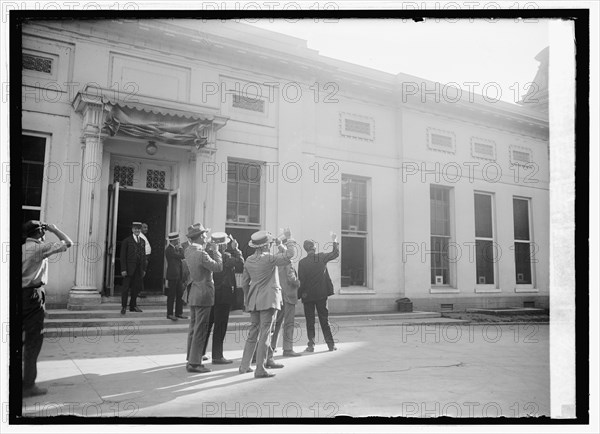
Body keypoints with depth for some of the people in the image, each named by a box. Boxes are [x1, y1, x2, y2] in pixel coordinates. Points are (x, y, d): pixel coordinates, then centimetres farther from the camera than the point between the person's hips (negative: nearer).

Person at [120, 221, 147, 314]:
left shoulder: (142, 241, 13)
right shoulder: (126, 241, -3)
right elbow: (123, 256, -6)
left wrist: (144, 269, 10)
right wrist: (123, 269, -12)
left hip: (139, 269, 5)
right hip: (129, 268, -4)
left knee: (136, 287, 7)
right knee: (126, 288, 2)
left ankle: (133, 306, 19)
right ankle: (123, 307, 13)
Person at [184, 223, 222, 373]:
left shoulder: (188, 251, 5)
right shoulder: (201, 254, -21)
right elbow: (218, 267, -15)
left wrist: (207, 248, 7)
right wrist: (215, 251, -4)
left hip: (193, 294, 9)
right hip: (203, 295, -9)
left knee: (193, 328, 16)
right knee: (200, 330, -2)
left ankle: (191, 360, 24)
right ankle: (194, 363, 3)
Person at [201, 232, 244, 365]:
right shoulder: (225, 256, -18)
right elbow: (240, 262, -14)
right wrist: (235, 249, -4)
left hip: (211, 293, 8)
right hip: (223, 294, -8)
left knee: (207, 324, 17)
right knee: (220, 325, 0)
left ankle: (199, 353, 26)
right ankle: (217, 356, 6)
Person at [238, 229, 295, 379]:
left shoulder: (249, 260, 8)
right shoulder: (269, 258, -12)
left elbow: (244, 283, 13)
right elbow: (289, 254, -11)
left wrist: (247, 299, 23)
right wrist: (289, 239, 2)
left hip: (253, 300, 7)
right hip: (268, 299, -7)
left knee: (253, 332, 14)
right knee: (264, 334, -2)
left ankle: (244, 365, 18)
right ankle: (260, 369, 0)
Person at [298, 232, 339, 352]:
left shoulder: (302, 262, -10)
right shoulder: (321, 257, -4)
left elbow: (301, 280, -10)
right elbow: (336, 253, 12)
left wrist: (299, 295, -2)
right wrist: (335, 241, 26)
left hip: (308, 295, -2)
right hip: (322, 294, 2)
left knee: (310, 321, 6)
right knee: (325, 320, 10)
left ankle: (311, 345, 4)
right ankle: (331, 344, 13)